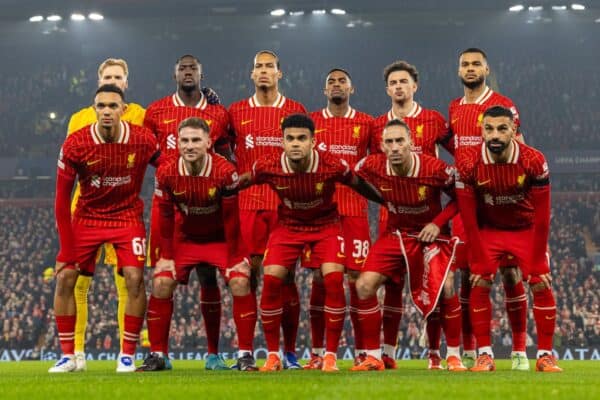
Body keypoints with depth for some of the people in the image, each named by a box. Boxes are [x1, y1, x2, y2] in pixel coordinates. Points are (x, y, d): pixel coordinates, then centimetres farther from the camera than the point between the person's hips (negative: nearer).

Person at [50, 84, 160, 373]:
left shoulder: (144, 141, -16)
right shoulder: (75, 145, -16)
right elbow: (62, 198, -11)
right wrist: (66, 248, -13)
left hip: (128, 217, -1)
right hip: (87, 217, 1)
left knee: (134, 278, -16)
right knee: (65, 277, -8)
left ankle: (128, 355, -3)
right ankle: (67, 356, 4)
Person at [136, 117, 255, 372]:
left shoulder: (225, 172, -25)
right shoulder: (166, 174, -18)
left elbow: (231, 219, -17)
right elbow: (165, 217, -6)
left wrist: (235, 259, -14)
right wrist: (166, 256, -6)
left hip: (221, 238, -2)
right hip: (185, 237, 2)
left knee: (240, 283, -20)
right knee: (161, 284, -11)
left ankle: (245, 355, -10)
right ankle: (157, 355, 1)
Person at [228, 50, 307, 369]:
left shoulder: (295, 111, 8)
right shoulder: (236, 112, 10)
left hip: (286, 204, -1)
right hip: (247, 203, 1)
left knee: (286, 276, 0)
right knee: (247, 274, -2)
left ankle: (290, 351, 5)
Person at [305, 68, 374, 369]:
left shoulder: (366, 123, 8)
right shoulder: (311, 122, 10)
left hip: (354, 208, 0)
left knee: (357, 278, -3)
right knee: (320, 278, 0)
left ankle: (361, 352, 3)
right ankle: (317, 353, 5)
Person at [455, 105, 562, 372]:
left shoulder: (533, 162, -24)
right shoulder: (469, 164, -22)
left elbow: (541, 218, -18)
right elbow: (469, 218, -15)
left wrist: (537, 264, -18)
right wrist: (480, 261, -17)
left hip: (527, 230, 0)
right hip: (488, 230, 0)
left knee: (541, 286, -12)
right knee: (479, 284, -15)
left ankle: (545, 355, 0)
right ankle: (484, 354, -6)